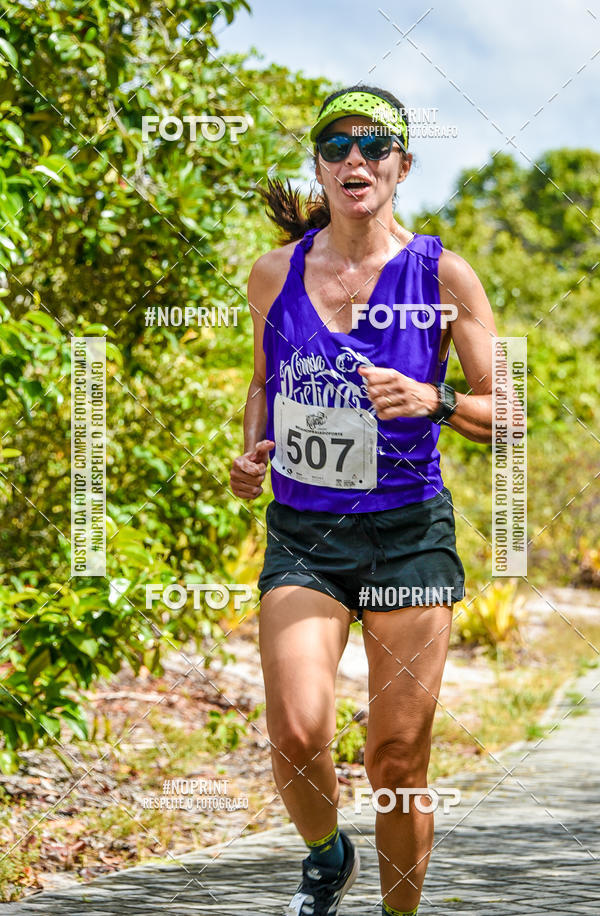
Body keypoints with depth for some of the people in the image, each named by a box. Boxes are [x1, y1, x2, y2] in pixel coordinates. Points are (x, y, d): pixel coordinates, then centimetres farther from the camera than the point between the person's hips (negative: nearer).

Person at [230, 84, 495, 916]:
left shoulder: (443, 276, -3)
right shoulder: (275, 274, 4)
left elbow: (505, 414, 0)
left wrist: (431, 400, -19)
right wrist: (253, 449, 2)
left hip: (408, 533, -1)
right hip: (301, 536, 1)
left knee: (398, 761, 1)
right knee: (297, 734, -17)